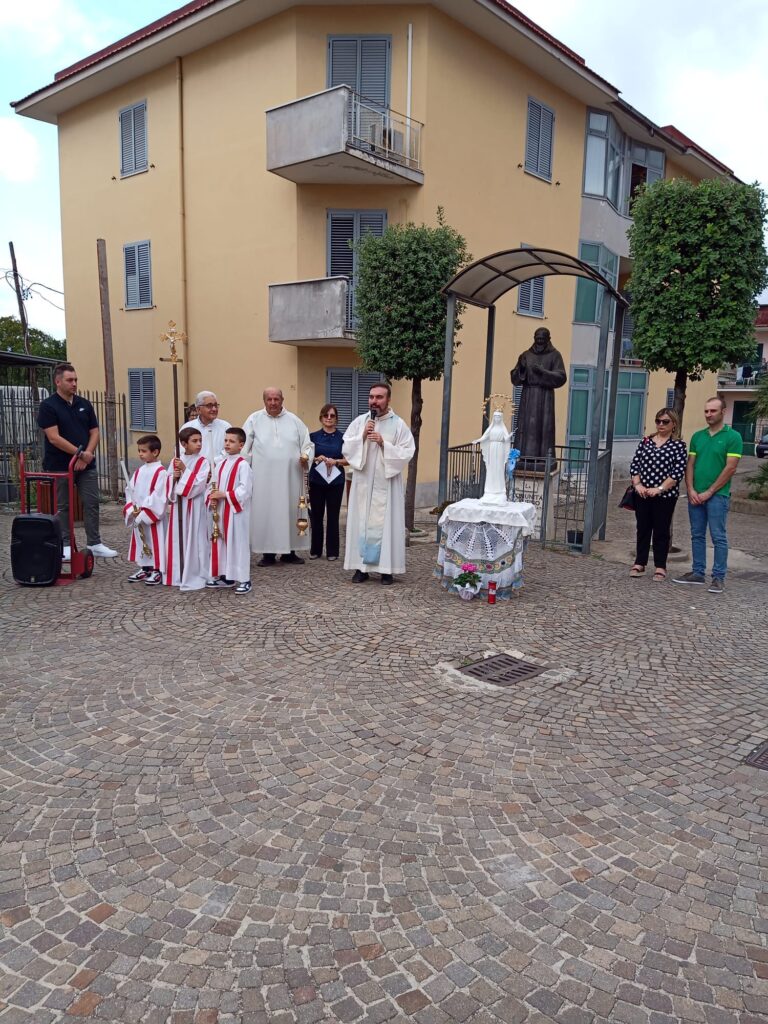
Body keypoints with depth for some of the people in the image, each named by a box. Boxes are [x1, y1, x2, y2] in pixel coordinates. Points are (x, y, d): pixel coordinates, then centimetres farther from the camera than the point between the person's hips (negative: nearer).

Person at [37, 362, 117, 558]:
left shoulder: (85, 404, 9)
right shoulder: (48, 406, -6)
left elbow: (94, 432, 8)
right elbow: (54, 438, -14)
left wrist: (87, 455, -8)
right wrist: (80, 453, -15)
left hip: (86, 465, 4)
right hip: (60, 466, -4)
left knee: (92, 504, 3)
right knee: (63, 507, 5)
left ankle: (95, 544, 10)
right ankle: (66, 546, 13)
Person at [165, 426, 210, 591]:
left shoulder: (202, 462, -5)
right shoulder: (175, 462, 8)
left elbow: (198, 484, -17)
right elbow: (167, 484, 9)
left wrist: (184, 470, -16)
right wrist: (173, 477, -10)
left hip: (194, 507, -4)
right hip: (177, 505, 5)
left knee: (193, 540, -2)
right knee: (177, 539, 10)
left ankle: (194, 576, 6)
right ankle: (177, 574, 21)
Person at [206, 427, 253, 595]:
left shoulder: (243, 465, -11)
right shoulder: (221, 464, 12)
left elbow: (245, 490, -19)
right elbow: (214, 485, 14)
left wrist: (224, 495, -20)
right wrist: (212, 498, -5)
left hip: (237, 511, -8)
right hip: (220, 510, 8)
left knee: (238, 544, -3)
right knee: (221, 542, 12)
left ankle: (243, 579, 3)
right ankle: (224, 576, 24)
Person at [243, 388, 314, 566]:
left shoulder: (294, 420, 8)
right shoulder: (254, 419, 3)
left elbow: (307, 444, 9)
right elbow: (244, 445, 1)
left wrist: (306, 456, -11)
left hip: (290, 477, 2)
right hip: (264, 478, -2)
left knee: (290, 511, 6)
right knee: (265, 512, 1)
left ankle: (289, 551, 17)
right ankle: (268, 553, 10)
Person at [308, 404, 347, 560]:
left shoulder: (342, 437, 2)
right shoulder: (313, 436, 4)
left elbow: (349, 459, 1)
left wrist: (335, 461, -16)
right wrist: (317, 459, -13)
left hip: (336, 481, -1)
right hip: (316, 481, 1)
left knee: (333, 516, 3)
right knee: (316, 516, 6)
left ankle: (332, 551, 12)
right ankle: (315, 550, 17)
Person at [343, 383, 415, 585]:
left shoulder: (398, 424, -1)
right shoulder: (359, 421, 7)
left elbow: (407, 453, -7)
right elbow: (346, 448, 3)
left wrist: (384, 444, -16)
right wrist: (362, 437, -11)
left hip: (387, 484, -2)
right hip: (363, 483, 2)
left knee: (386, 523, -1)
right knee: (361, 522, 3)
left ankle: (387, 568, 6)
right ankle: (361, 567, 9)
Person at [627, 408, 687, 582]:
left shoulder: (678, 445, -3)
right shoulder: (646, 441, 9)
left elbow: (678, 472, -10)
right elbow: (634, 465, 6)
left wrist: (659, 489, -16)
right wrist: (638, 485, -7)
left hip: (665, 496, -3)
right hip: (642, 494, 3)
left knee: (661, 531, 4)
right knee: (642, 529, 10)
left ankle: (660, 567, 13)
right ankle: (639, 563, 20)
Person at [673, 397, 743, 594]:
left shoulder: (733, 437, -4)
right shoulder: (697, 436, 12)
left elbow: (730, 468, -10)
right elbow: (690, 465, 11)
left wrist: (709, 492, -12)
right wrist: (691, 490, -3)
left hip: (718, 496, -5)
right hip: (695, 495, 5)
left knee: (718, 537, -2)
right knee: (697, 535, 10)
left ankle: (718, 578, 4)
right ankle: (698, 573, 19)